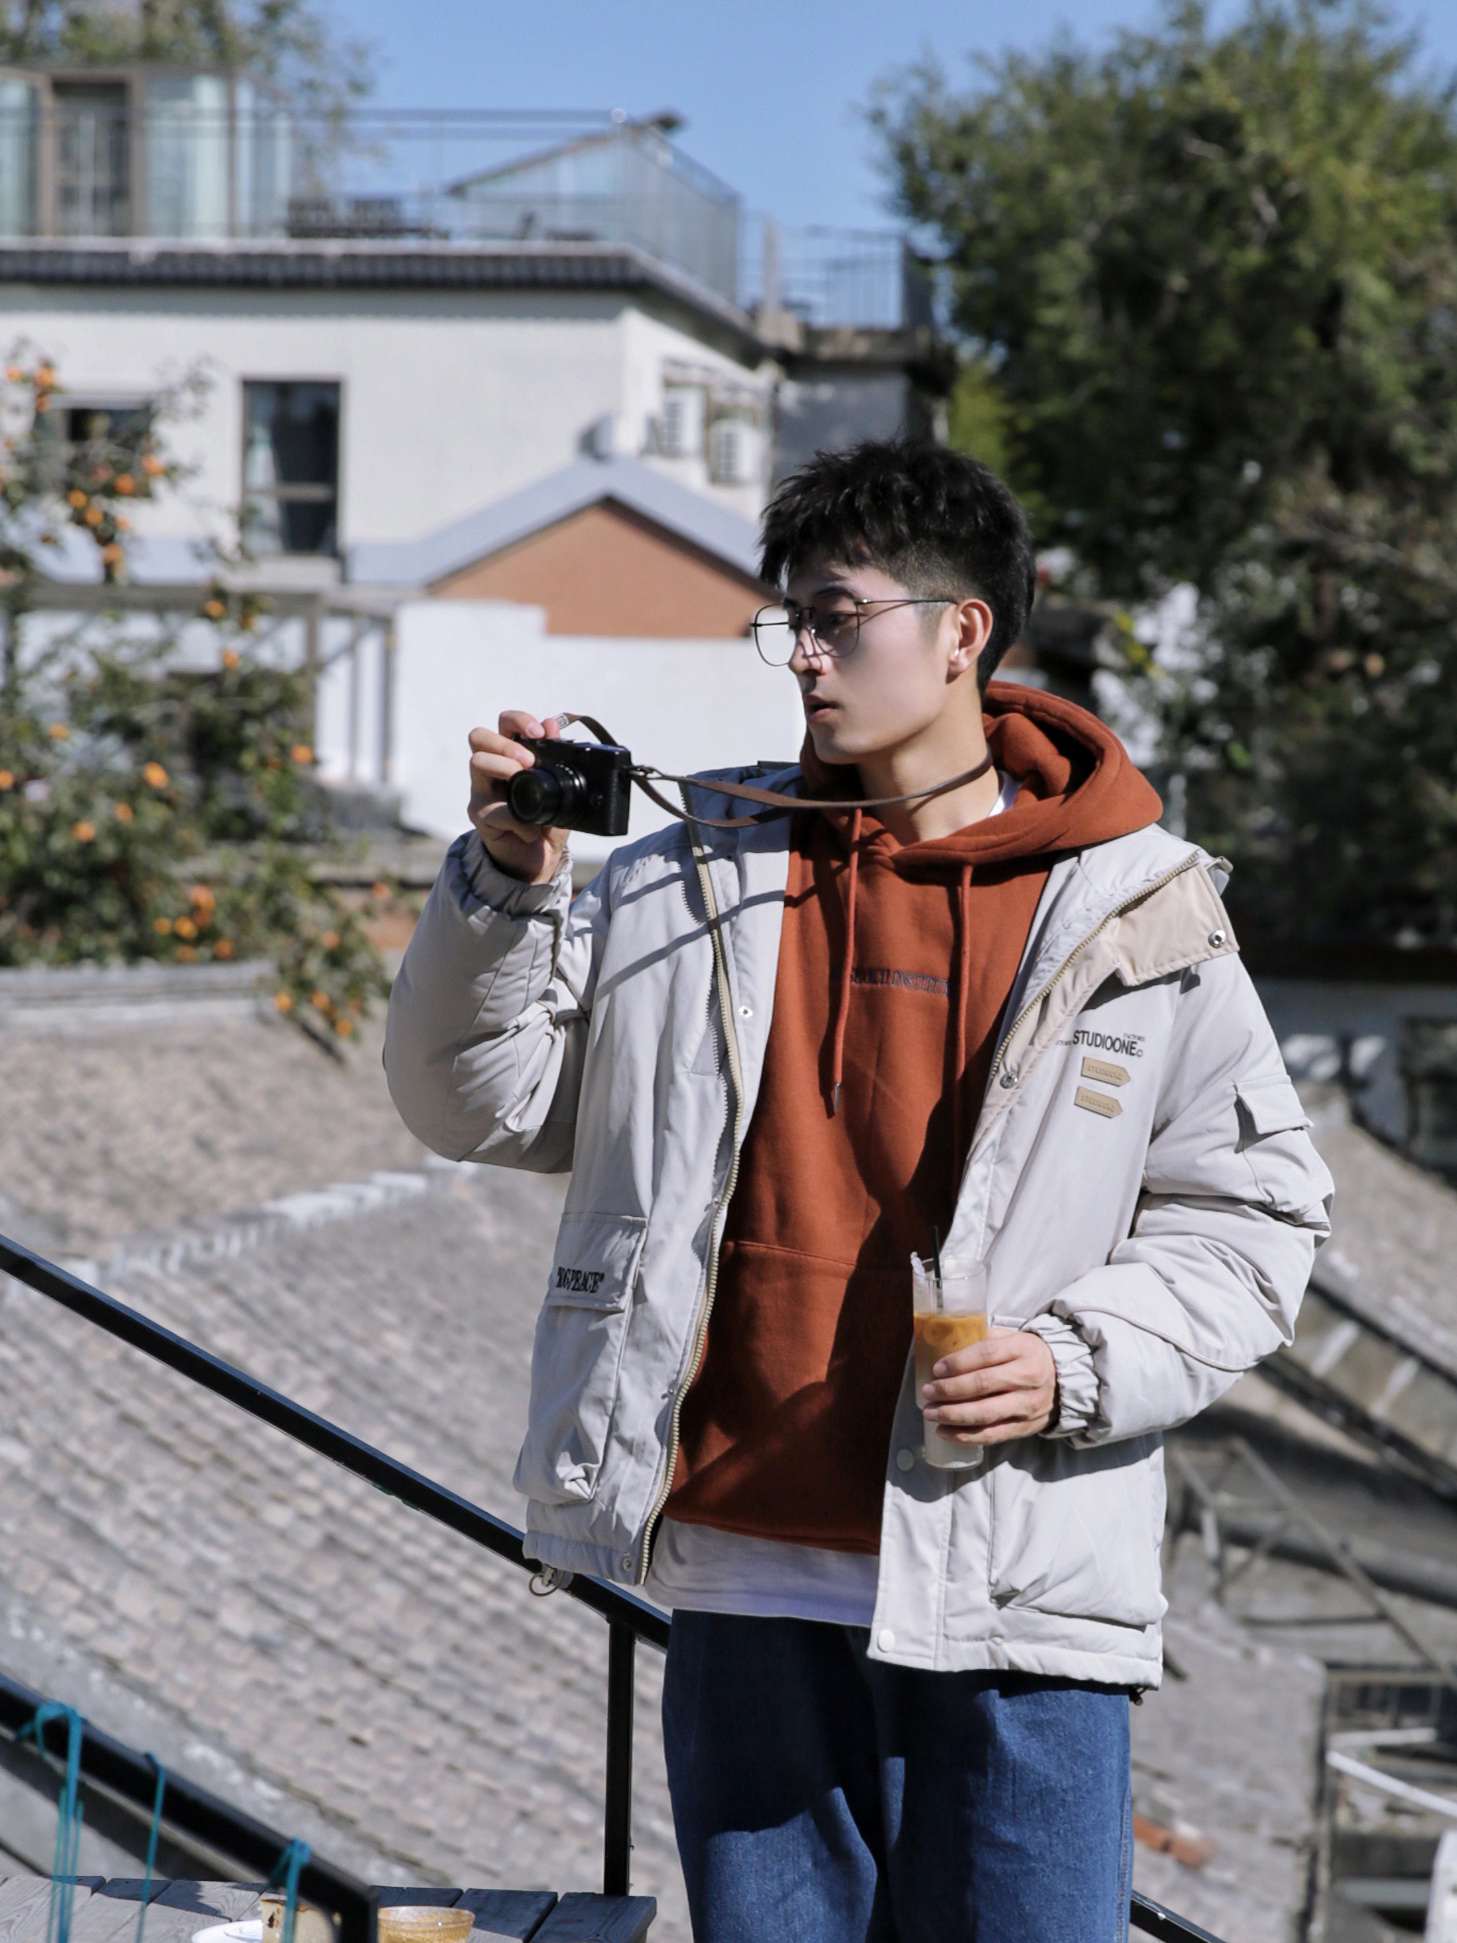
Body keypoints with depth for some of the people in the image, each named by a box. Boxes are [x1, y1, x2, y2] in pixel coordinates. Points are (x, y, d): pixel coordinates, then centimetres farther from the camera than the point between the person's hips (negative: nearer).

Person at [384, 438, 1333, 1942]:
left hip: (1013, 1598, -3)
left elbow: (1250, 1217, 5)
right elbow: (481, 1100, 11)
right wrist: (510, 877, -4)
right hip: (750, 1586, 3)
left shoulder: (1137, 918, 2)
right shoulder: (702, 880, 10)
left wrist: (1073, 1366, -11)